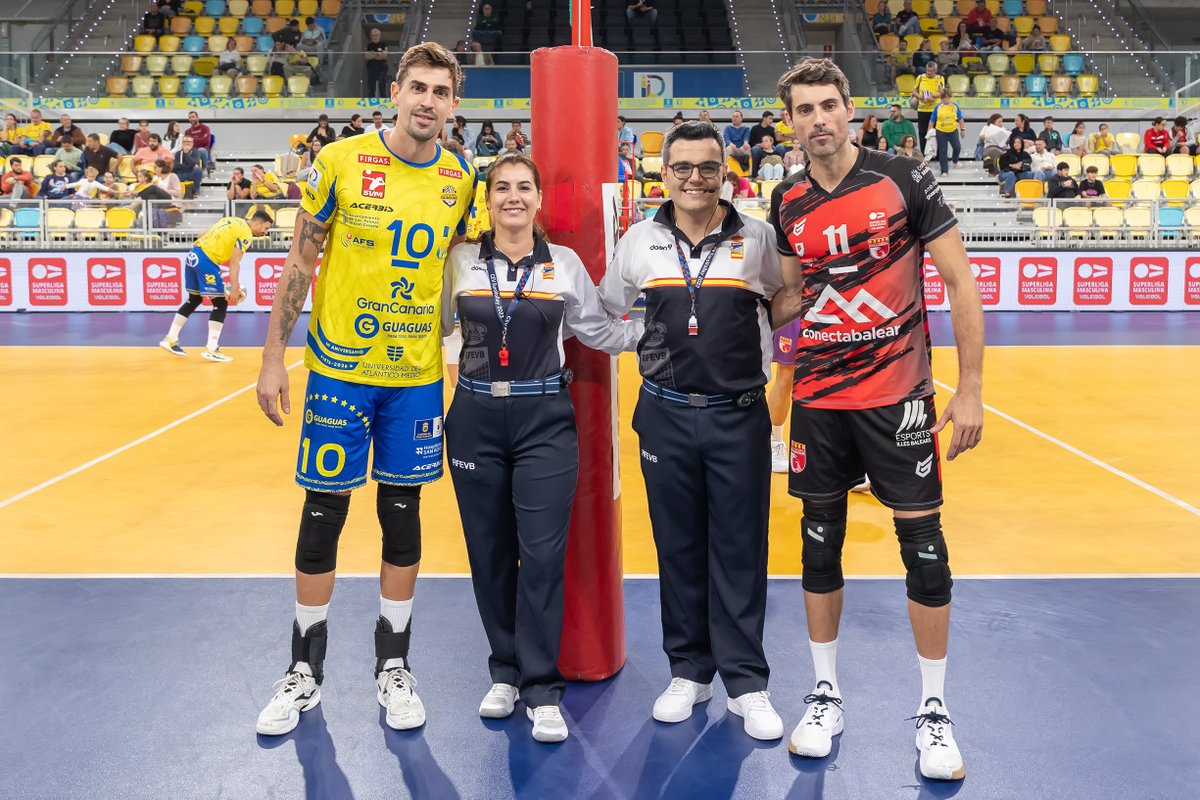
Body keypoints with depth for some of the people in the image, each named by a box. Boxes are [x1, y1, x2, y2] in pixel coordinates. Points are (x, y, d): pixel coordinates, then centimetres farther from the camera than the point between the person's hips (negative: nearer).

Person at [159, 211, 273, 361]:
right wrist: (235, 288, -22)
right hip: (206, 261, -9)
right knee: (221, 304, -1)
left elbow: (202, 236, 21)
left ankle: (170, 340, 26)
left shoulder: (232, 220, 19)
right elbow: (234, 262, -18)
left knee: (194, 300, 22)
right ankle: (211, 350, -1)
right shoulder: (246, 234, -7)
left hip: (193, 255, 9)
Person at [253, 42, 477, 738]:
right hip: (339, 368, -2)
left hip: (417, 375, 2)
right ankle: (306, 672, 23)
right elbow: (301, 262, -3)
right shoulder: (341, 162, -6)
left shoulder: (460, 182, 2)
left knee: (403, 514, 10)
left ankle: (394, 667, 25)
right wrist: (273, 358, -6)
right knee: (323, 515, 6)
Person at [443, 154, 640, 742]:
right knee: (489, 553, 8)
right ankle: (506, 672, 24)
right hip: (475, 418, 1)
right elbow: (434, 325, 10)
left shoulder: (565, 264, 4)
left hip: (545, 421, -1)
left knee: (542, 555, -5)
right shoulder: (461, 261, 4)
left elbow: (600, 333, 8)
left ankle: (542, 689, 6)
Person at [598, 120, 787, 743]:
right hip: (666, 415, 2)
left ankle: (746, 681, 12)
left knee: (739, 549, 2)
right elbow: (605, 312, 16)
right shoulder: (639, 241, 3)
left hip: (740, 415, -1)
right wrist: (652, 353, 8)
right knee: (678, 546, 9)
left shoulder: (757, 238, 0)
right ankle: (688, 672, 21)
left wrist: (767, 368, 6)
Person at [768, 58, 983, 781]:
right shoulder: (787, 204, 4)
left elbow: (961, 282, -6)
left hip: (898, 393, -3)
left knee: (923, 540, 1)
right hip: (819, 398, 4)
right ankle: (826, 695, 24)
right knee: (820, 539, 9)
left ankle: (935, 709, 17)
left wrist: (971, 388, -9)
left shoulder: (905, 180, -7)